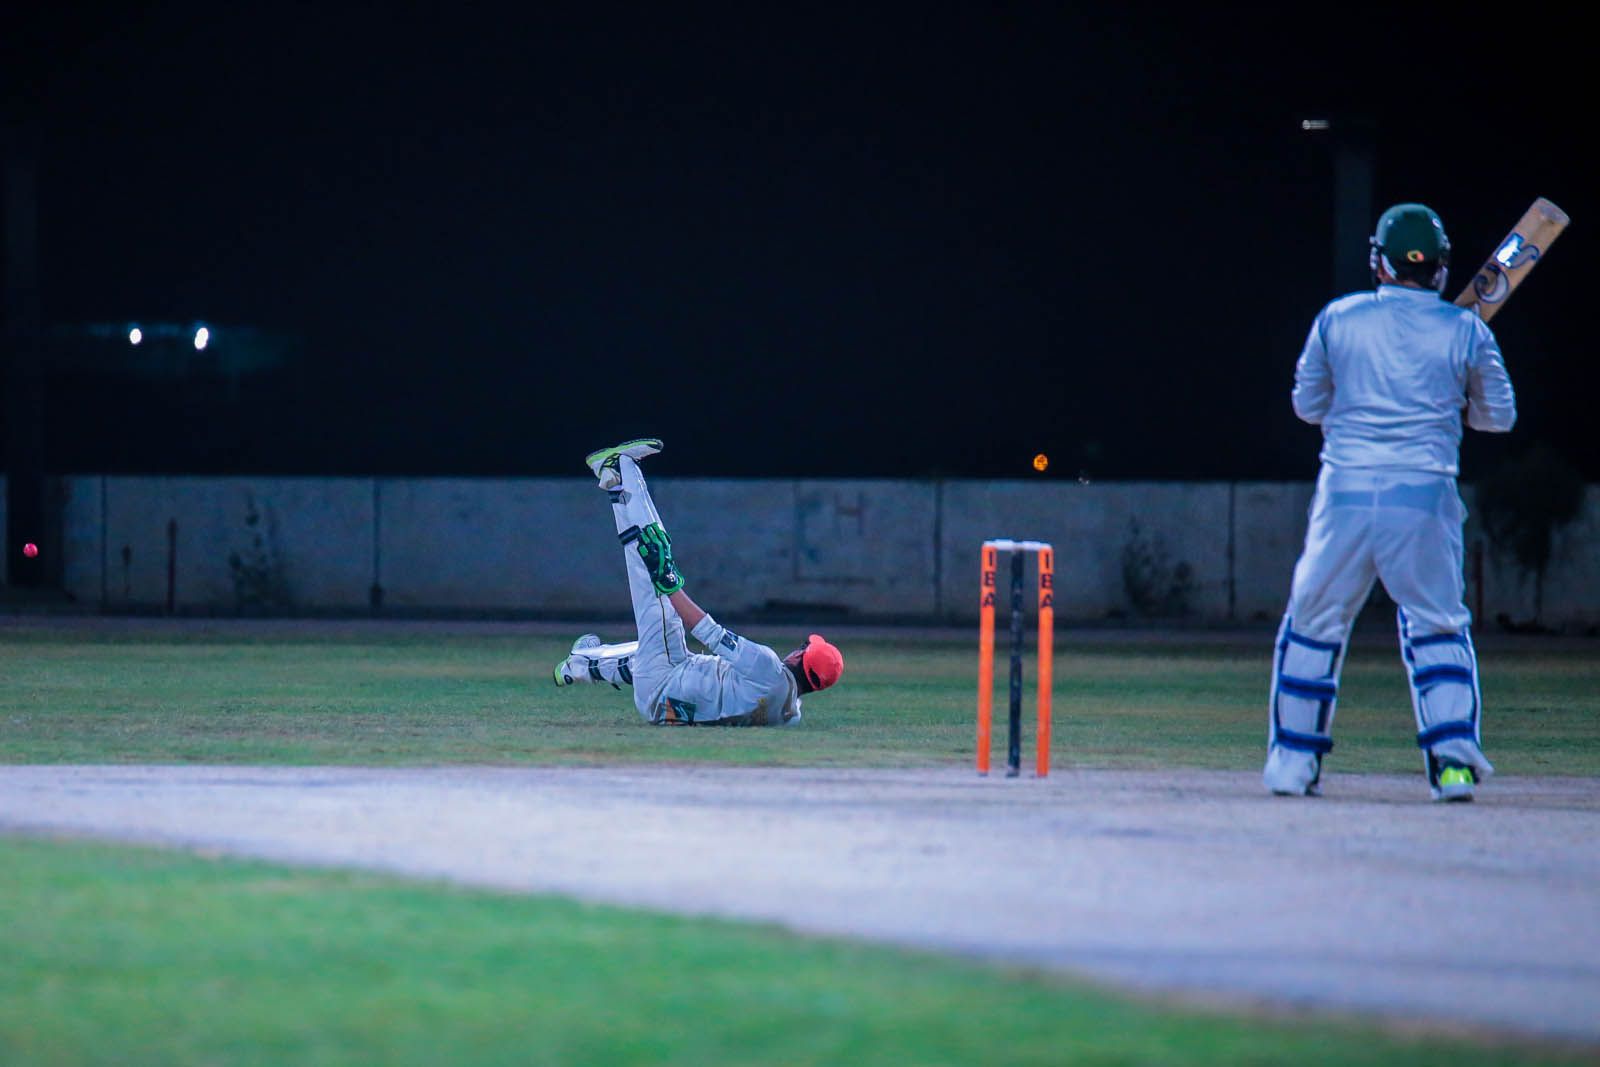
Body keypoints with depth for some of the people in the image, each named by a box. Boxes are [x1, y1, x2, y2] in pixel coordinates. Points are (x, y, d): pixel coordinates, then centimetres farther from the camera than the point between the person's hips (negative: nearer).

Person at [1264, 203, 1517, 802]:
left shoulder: (1338, 320, 3)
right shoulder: (1466, 332, 1)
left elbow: (1307, 404, 13)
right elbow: (1499, 416, 12)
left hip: (1345, 492, 0)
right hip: (1424, 496, 0)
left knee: (1314, 624, 12)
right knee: (1438, 628, 10)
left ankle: (1293, 759, 14)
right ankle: (1454, 757, -3)